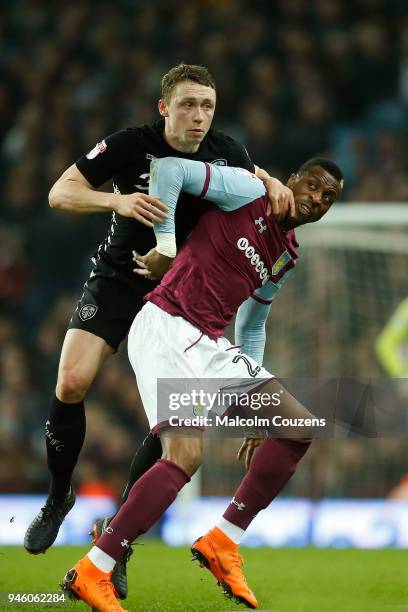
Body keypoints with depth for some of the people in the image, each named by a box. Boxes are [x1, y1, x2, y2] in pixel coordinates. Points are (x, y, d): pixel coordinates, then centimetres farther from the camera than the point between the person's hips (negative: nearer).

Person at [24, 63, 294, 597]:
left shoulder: (225, 151, -6)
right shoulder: (131, 146, -17)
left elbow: (249, 174, 18)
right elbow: (60, 193, -18)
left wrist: (272, 183, -6)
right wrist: (118, 200, -35)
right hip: (116, 280, -2)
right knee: (71, 384, -21)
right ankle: (59, 498, 6)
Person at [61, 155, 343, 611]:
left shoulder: (286, 257, 20)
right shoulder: (249, 191, -3)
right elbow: (169, 169, -10)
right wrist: (165, 244, -8)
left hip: (208, 345, 9)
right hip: (166, 329, -9)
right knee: (185, 456, -24)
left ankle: (222, 543, 9)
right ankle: (91, 573, -21)